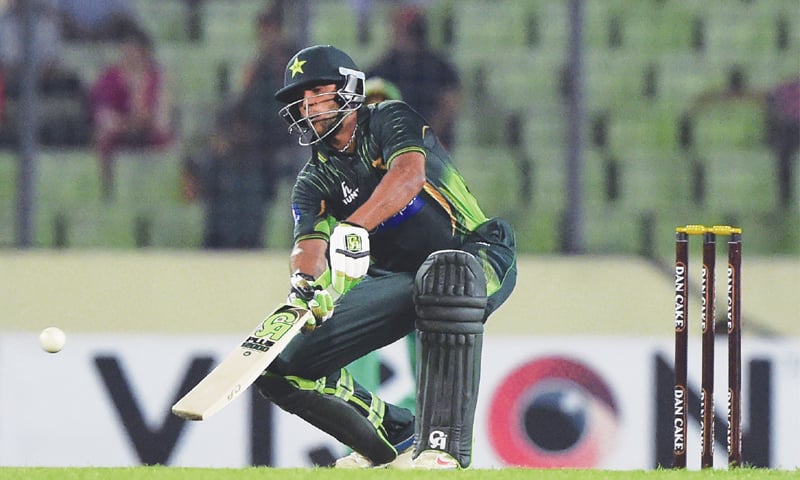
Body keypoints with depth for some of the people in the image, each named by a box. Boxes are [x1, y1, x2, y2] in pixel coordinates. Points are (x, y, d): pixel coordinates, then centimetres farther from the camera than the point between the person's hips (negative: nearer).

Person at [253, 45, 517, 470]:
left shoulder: (390, 121, -8)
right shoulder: (314, 182, 5)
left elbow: (409, 175, -30)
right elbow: (308, 243, -13)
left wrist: (355, 226, -46)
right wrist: (305, 284, -37)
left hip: (475, 254, -6)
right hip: (397, 277, 6)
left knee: (443, 276, -45)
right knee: (284, 365, -7)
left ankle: (443, 443, -45)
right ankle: (397, 437, 9)